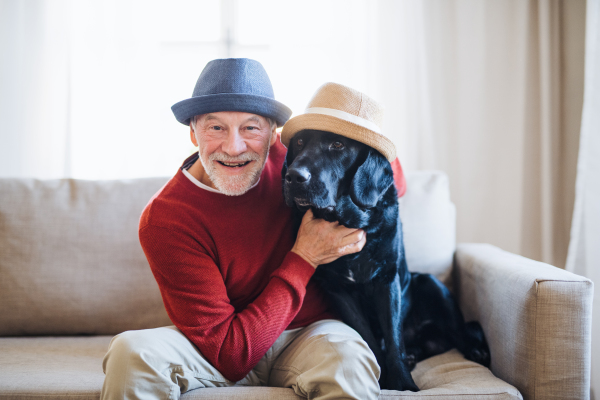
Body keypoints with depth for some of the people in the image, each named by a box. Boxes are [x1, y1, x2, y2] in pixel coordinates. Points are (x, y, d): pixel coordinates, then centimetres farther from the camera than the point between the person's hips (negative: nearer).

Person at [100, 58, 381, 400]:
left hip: (307, 334, 2)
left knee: (348, 360, -34)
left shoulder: (287, 156, -9)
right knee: (131, 352, -30)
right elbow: (229, 356, -22)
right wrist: (304, 258, -22)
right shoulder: (163, 220, -20)